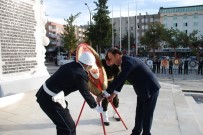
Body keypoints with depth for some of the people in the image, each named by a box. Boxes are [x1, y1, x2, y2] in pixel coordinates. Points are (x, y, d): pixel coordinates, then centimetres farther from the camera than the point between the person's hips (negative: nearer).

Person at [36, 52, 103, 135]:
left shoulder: (70, 65, 6)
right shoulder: (81, 75, -17)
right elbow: (86, 94, -7)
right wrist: (97, 107, 8)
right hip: (51, 100, -9)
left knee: (62, 123, 26)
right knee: (69, 127, 3)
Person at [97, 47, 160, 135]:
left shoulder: (128, 62, -27)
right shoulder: (125, 62, 3)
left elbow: (119, 79, -31)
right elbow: (121, 79, 11)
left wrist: (103, 95, -26)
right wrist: (114, 93, 8)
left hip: (150, 89, -9)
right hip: (142, 90, 9)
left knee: (147, 114, 3)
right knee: (139, 112, 16)